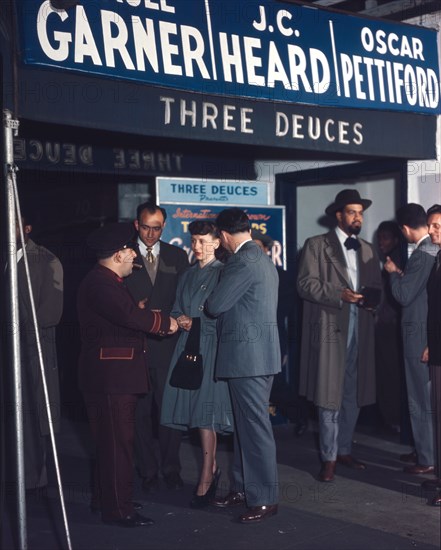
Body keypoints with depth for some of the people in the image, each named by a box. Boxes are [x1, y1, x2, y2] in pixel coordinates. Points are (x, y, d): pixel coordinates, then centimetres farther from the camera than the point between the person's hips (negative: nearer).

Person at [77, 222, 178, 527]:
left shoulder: (108, 281, 18)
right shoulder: (100, 283, -18)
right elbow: (130, 315, -28)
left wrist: (142, 313, 3)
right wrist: (165, 322, -16)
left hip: (117, 373, 11)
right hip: (109, 373, -11)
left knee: (113, 439, 18)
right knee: (118, 441, -7)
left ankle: (106, 498, 28)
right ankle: (117, 508, 0)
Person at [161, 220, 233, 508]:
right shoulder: (187, 276, 18)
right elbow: (177, 310, 19)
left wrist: (195, 321, -9)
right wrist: (181, 320, -2)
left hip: (212, 346, -7)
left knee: (206, 410, -10)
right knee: (196, 407, 8)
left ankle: (206, 479, -5)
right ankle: (212, 468, 22)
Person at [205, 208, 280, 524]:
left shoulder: (242, 262, -16)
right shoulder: (262, 258, 16)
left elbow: (215, 306, -14)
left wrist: (208, 304, 6)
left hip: (247, 355, -10)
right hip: (258, 352, 10)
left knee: (255, 426, -5)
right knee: (246, 423, 15)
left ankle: (265, 498, 2)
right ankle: (244, 488, 24)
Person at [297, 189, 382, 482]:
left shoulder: (368, 250, 17)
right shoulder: (317, 245, 1)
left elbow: (376, 287, 18)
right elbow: (306, 284, -7)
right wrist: (339, 295, -18)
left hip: (360, 330, 5)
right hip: (330, 328, -5)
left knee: (353, 395, 10)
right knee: (330, 396, -3)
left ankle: (344, 450, 24)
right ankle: (329, 458, 6)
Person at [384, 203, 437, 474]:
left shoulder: (422, 255, -20)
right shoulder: (434, 250, 7)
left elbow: (404, 295, -19)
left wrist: (394, 273, -4)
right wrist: (403, 274, 11)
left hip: (420, 334, -9)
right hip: (430, 331, 9)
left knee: (422, 398, 0)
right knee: (427, 396, 17)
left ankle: (429, 459, 8)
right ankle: (424, 449, 26)